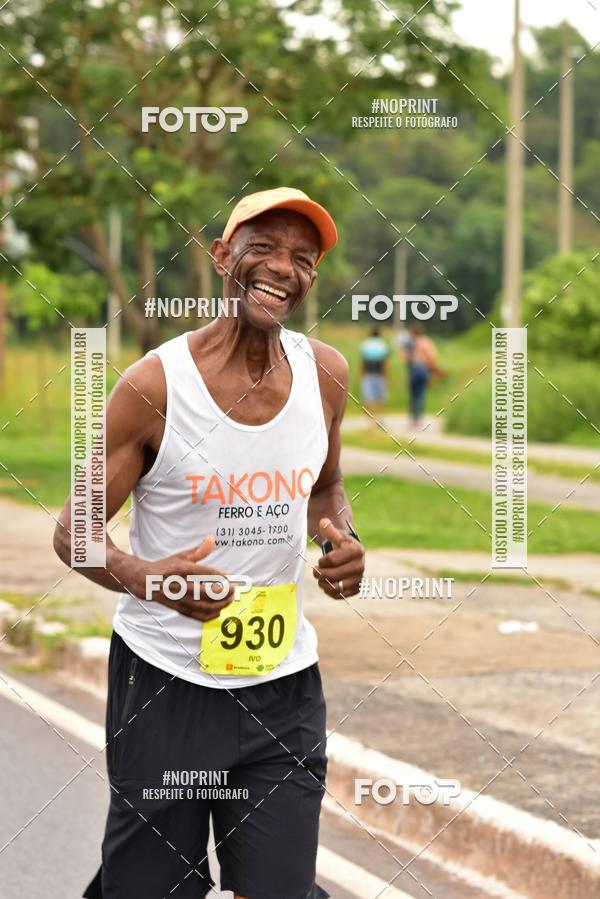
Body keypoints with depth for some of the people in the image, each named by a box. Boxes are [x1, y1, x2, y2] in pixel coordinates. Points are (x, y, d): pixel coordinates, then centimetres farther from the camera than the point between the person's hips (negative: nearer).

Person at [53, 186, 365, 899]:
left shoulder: (325, 373, 2)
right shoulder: (154, 385, -12)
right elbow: (74, 529, -7)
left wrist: (343, 543, -3)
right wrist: (144, 577, -28)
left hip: (283, 684, 4)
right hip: (165, 679, -3)